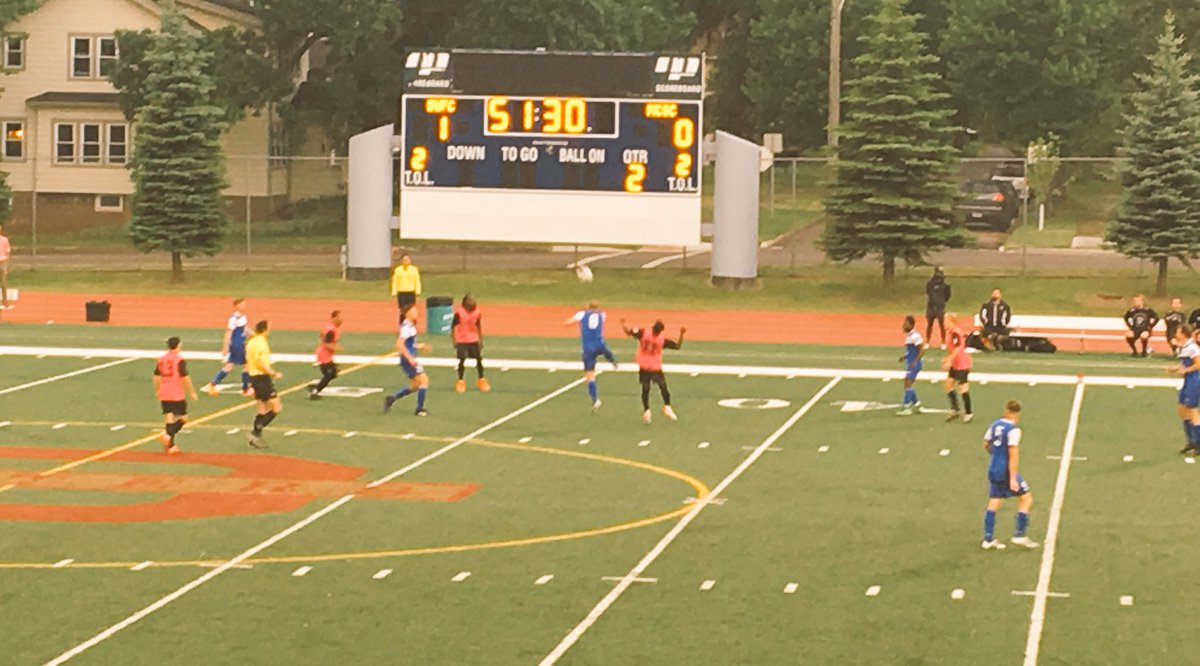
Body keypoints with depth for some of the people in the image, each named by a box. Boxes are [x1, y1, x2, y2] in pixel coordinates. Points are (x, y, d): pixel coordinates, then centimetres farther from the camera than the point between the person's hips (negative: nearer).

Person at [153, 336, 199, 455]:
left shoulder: (161, 359, 6)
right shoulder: (180, 360, -11)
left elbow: (156, 377, 10)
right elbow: (185, 377, -14)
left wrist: (157, 391, 23)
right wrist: (192, 392, -5)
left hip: (164, 395, 5)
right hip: (177, 395, -5)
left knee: (169, 418, 9)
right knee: (183, 418, 5)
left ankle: (171, 445, 7)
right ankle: (168, 435, -18)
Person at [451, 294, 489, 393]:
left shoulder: (477, 312, -3)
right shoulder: (459, 312, -14)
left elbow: (479, 327, 9)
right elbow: (453, 326, -6)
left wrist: (481, 340, 11)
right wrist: (454, 340, -8)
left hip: (474, 340, 3)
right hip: (461, 340, -3)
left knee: (479, 359, 2)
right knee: (462, 360, -3)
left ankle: (481, 379, 20)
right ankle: (460, 381, 13)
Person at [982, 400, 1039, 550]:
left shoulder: (995, 425, 5)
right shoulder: (1013, 430, -17)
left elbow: (986, 445, 17)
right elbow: (1013, 455, -21)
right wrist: (1013, 478, -22)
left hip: (993, 470, 7)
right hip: (1006, 471, -7)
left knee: (993, 503, 12)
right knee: (1026, 498, 5)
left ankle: (988, 539, 13)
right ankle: (1020, 535, 4)